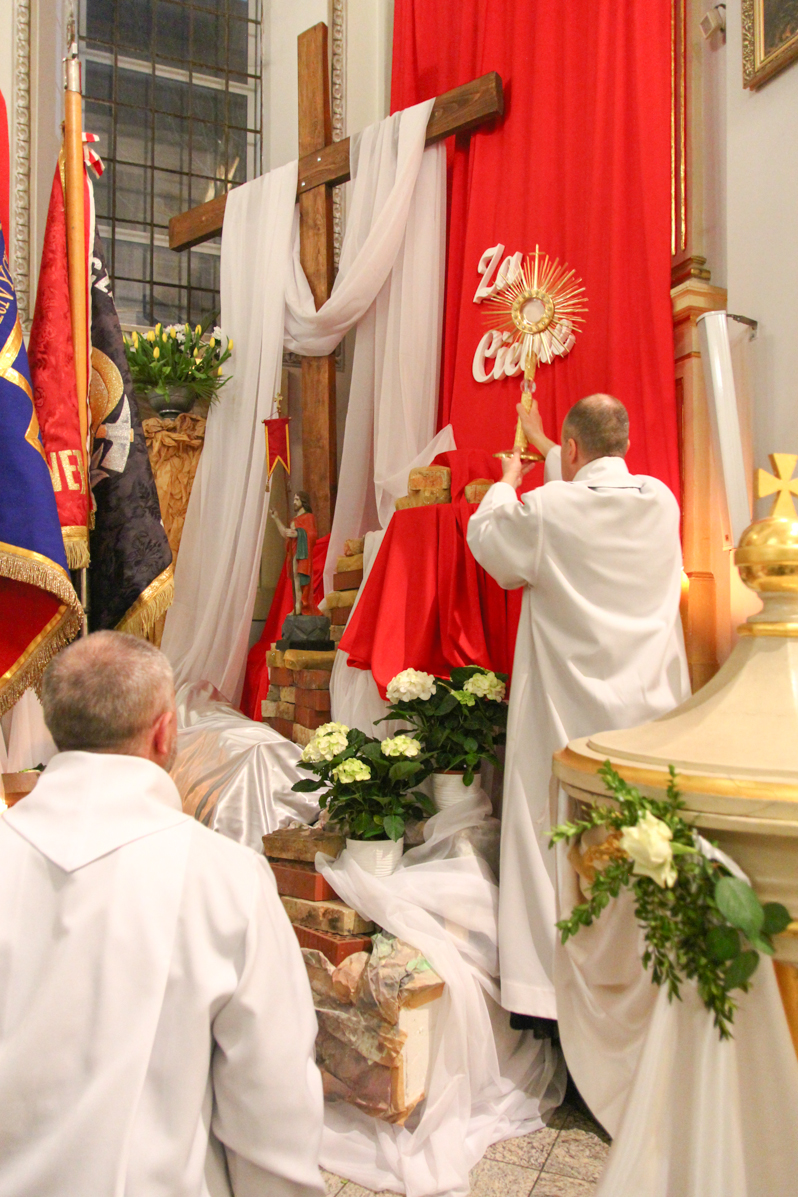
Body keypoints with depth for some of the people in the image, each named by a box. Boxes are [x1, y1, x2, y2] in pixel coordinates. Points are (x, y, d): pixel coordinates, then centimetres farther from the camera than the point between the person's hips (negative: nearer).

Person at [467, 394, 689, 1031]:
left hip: (569, 718, -4)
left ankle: (552, 990, 14)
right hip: (650, 712, 5)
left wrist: (508, 481, 26)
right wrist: (545, 450, 39)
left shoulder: (547, 510, -12)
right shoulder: (662, 501, 3)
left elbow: (485, 534, 8)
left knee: (555, 843, 5)